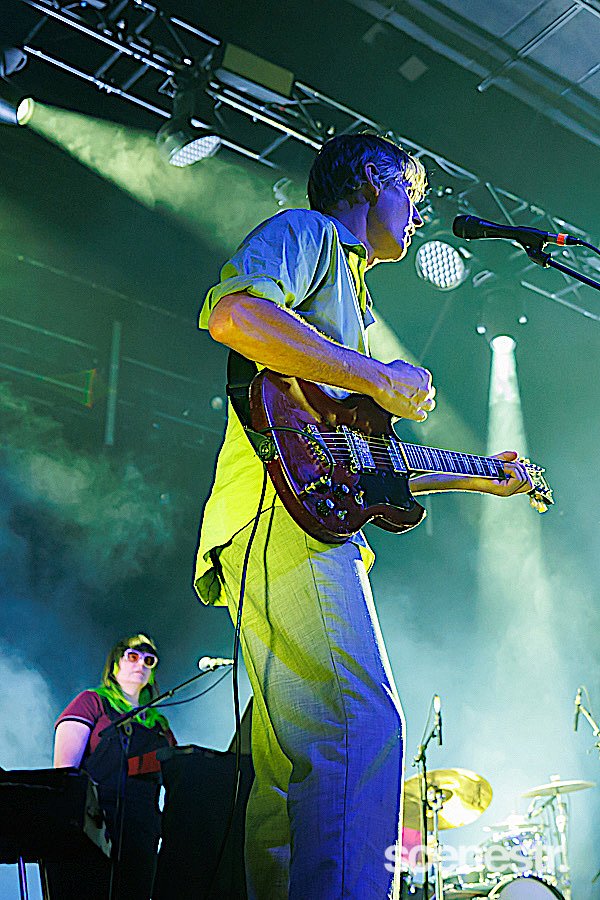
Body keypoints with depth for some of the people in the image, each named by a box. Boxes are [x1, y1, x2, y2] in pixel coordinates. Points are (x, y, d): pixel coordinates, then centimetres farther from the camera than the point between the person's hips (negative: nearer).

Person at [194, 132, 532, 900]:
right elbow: (233, 313, -17)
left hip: (313, 521, 10)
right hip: (281, 513, -10)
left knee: (297, 765, 7)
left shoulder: (344, 288, 35)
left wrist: (477, 479, 35)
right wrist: (382, 380, -12)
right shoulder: (306, 231, 8)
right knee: (364, 728, -23)